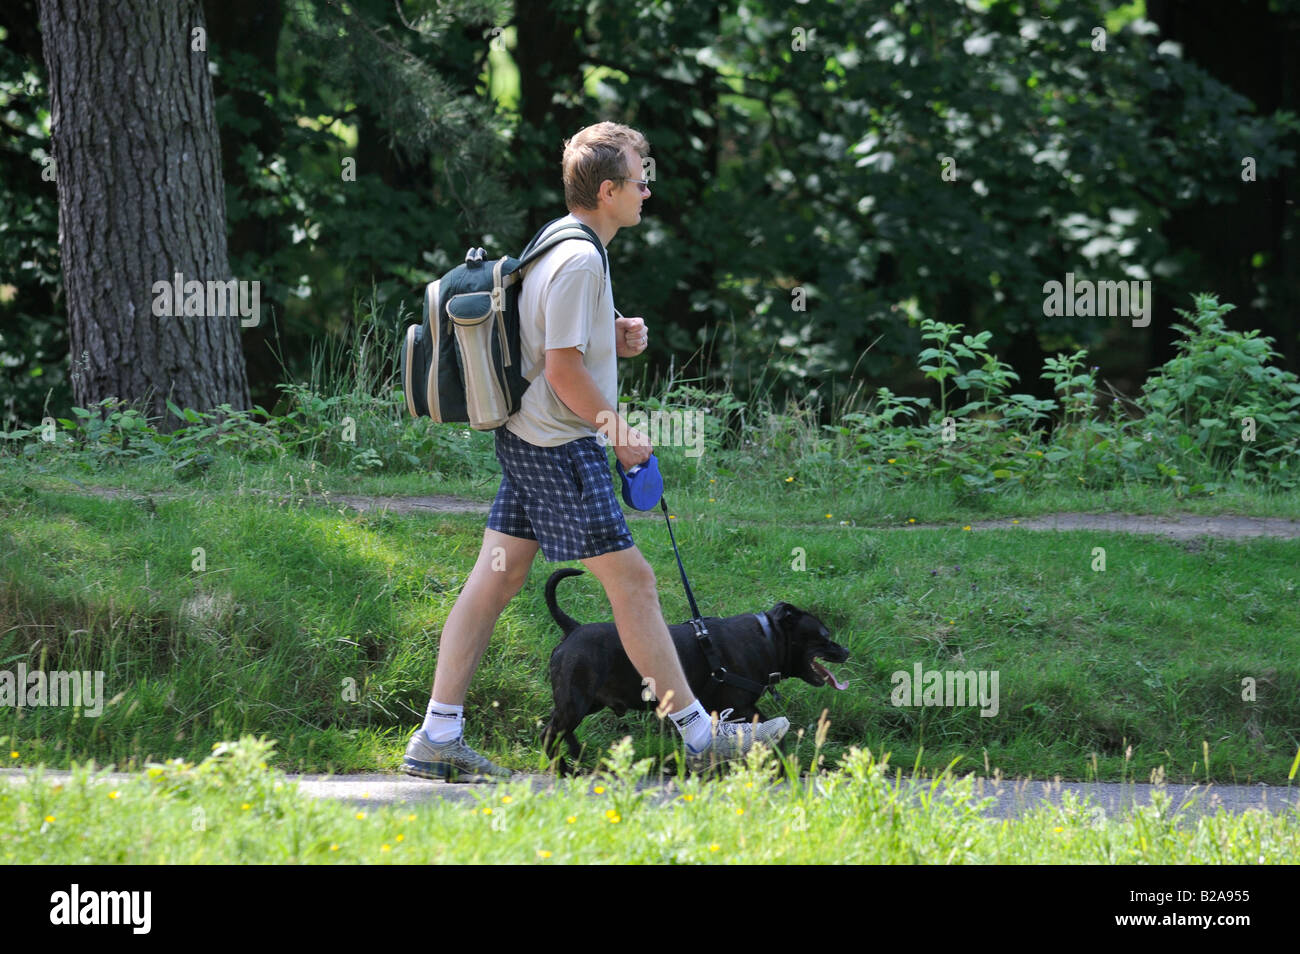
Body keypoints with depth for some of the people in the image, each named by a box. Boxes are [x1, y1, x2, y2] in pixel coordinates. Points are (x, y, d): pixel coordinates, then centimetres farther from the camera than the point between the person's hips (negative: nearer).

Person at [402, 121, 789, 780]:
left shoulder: (556, 247, 14)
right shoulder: (579, 261, -18)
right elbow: (562, 368, -21)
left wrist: (614, 339, 10)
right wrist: (620, 432, -12)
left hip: (526, 439, 10)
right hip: (562, 447, -10)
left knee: (495, 578, 7)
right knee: (631, 580, -4)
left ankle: (437, 738, 6)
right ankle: (699, 735, 1)